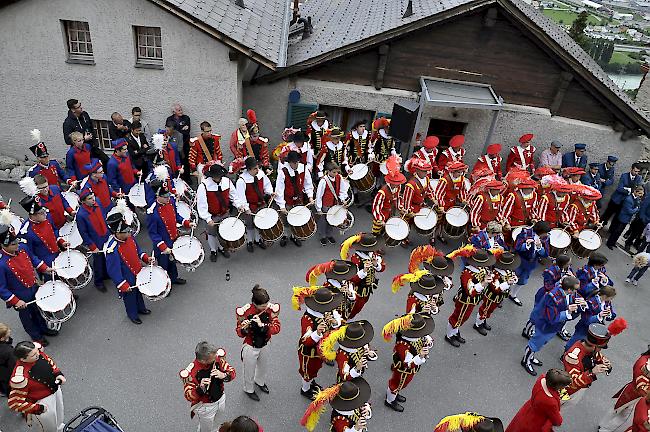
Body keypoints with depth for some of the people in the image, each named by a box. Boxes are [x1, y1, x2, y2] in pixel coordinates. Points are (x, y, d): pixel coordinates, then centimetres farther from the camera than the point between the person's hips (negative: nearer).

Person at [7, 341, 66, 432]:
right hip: (43, 402, -6)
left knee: (60, 417, 35)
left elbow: (48, 360, 2)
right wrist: (38, 409, -20)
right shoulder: (21, 378, -40)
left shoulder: (36, 350, -23)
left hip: (55, 389, 7)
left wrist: (58, 373, -9)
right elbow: (14, 403, -28)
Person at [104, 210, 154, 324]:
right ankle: (133, 315, 45)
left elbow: (137, 250, 8)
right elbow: (113, 271, -29)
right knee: (130, 296, 18)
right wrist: (123, 285, -23)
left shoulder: (129, 237, -13)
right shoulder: (112, 250, -36)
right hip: (127, 279, -7)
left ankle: (141, 308, 56)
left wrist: (146, 258, -6)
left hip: (138, 273, 7)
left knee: (138, 291, 30)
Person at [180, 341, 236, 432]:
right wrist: (200, 388, -44)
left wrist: (224, 375, -32)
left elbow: (232, 372, -12)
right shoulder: (191, 372, -32)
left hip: (221, 399, 5)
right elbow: (189, 397, -26)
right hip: (205, 406, -5)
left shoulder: (217, 358, -21)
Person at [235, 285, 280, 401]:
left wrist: (262, 325, -39)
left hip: (264, 345, 4)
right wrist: (244, 329, -43)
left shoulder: (271, 309, -20)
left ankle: (260, 382, 62)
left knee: (263, 366, 30)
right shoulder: (245, 311, -28)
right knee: (250, 370, 20)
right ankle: (249, 389, 51)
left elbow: (276, 328, -24)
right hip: (250, 347, -4)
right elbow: (240, 334, -20)